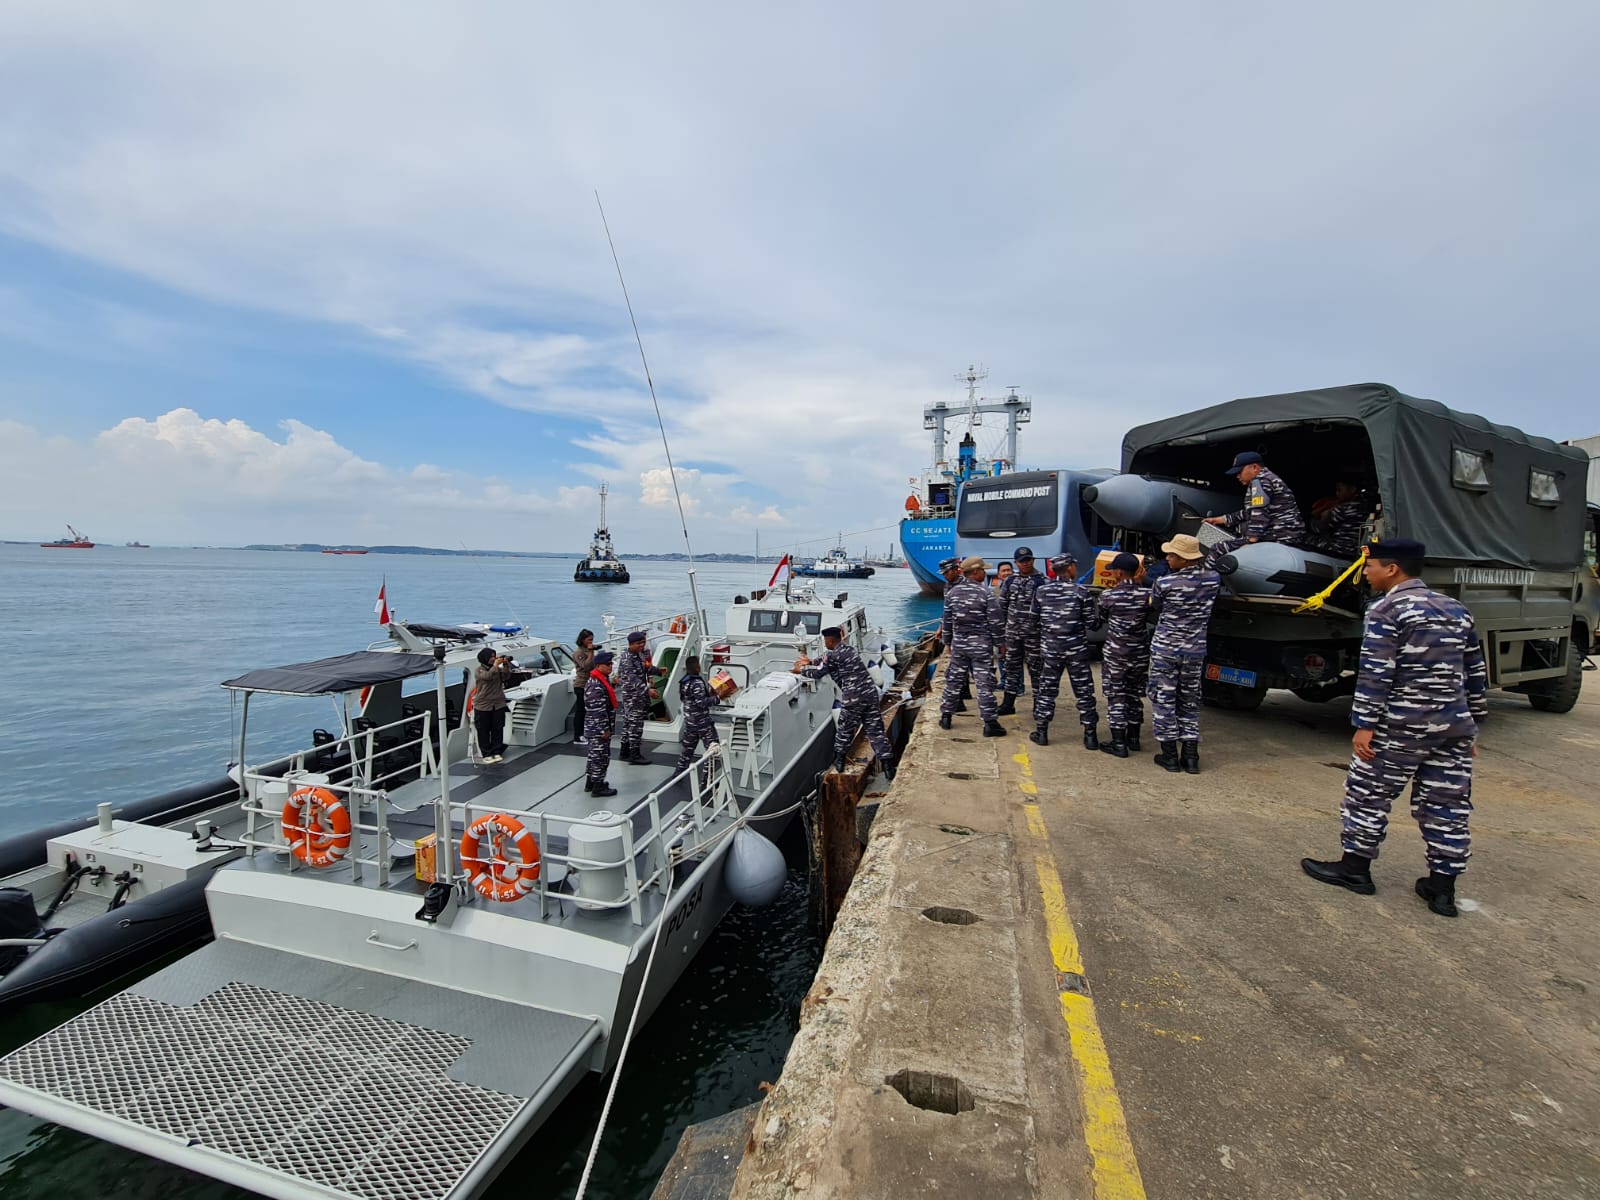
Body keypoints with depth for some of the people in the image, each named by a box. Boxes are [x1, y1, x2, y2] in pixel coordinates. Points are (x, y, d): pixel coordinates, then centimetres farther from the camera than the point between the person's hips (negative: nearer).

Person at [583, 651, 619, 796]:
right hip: (598, 728, -10)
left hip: (594, 728, 10)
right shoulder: (595, 685, -23)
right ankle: (598, 787, 9)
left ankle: (590, 782, 32)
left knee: (594, 754, 20)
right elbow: (597, 710, -25)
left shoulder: (602, 680, 10)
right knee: (600, 756, 0)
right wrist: (604, 729, -21)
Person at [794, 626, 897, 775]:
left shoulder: (832, 655, -7)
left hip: (853, 698, -6)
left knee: (844, 729, 15)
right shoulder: (849, 649, 16)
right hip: (870, 692, 6)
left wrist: (801, 669, 20)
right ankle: (888, 765, 5)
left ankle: (839, 760, 30)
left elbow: (817, 673, 3)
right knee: (876, 730, 7)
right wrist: (810, 662, 35)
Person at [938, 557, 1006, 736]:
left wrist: (948, 642, 18)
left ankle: (945, 717, 20)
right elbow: (995, 622, -10)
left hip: (958, 643, 4)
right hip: (981, 645, -4)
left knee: (954, 680, 13)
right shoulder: (987, 593, -11)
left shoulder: (952, 592, 3)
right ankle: (989, 723, 2)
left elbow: (947, 620, 9)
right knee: (984, 684, 0)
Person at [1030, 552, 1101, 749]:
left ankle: (1041, 733, 14)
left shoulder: (1041, 590, 0)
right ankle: (1090, 736, 12)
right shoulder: (1082, 591, -8)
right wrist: (1100, 621, 15)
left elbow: (1035, 618, 7)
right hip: (1076, 648, -2)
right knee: (1084, 691, 7)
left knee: (1046, 689, 10)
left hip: (1049, 648, 2)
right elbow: (1090, 623, -6)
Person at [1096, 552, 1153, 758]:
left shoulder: (1108, 595, -13)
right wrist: (1139, 583, 5)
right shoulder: (1146, 594, -6)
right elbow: (1151, 617, 9)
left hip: (1115, 654, -4)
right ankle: (1133, 738, 29)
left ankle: (1119, 743, 4)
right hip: (1140, 653, 4)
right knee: (1135, 694, 17)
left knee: (1116, 696, 3)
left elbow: (1100, 617, 3)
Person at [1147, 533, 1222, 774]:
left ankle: (1170, 754, 10)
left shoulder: (1164, 583, -17)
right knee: (1189, 702, 14)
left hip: (1165, 648, -4)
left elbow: (1154, 609, 0)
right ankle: (1190, 755, 15)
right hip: (1196, 650, 4)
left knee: (1163, 700, 7)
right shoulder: (1213, 579, -4)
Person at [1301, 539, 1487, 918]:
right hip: (1454, 726, 8)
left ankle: (1355, 868, 15)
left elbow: (1375, 674, -16)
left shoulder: (1388, 610, -10)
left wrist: (1365, 724, -14)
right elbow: (1476, 673, 18)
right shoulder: (1456, 610, 14)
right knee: (1447, 806, 12)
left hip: (1402, 727, -7)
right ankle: (1443, 887, 19)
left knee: (1368, 795, 5)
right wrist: (1472, 725, 24)